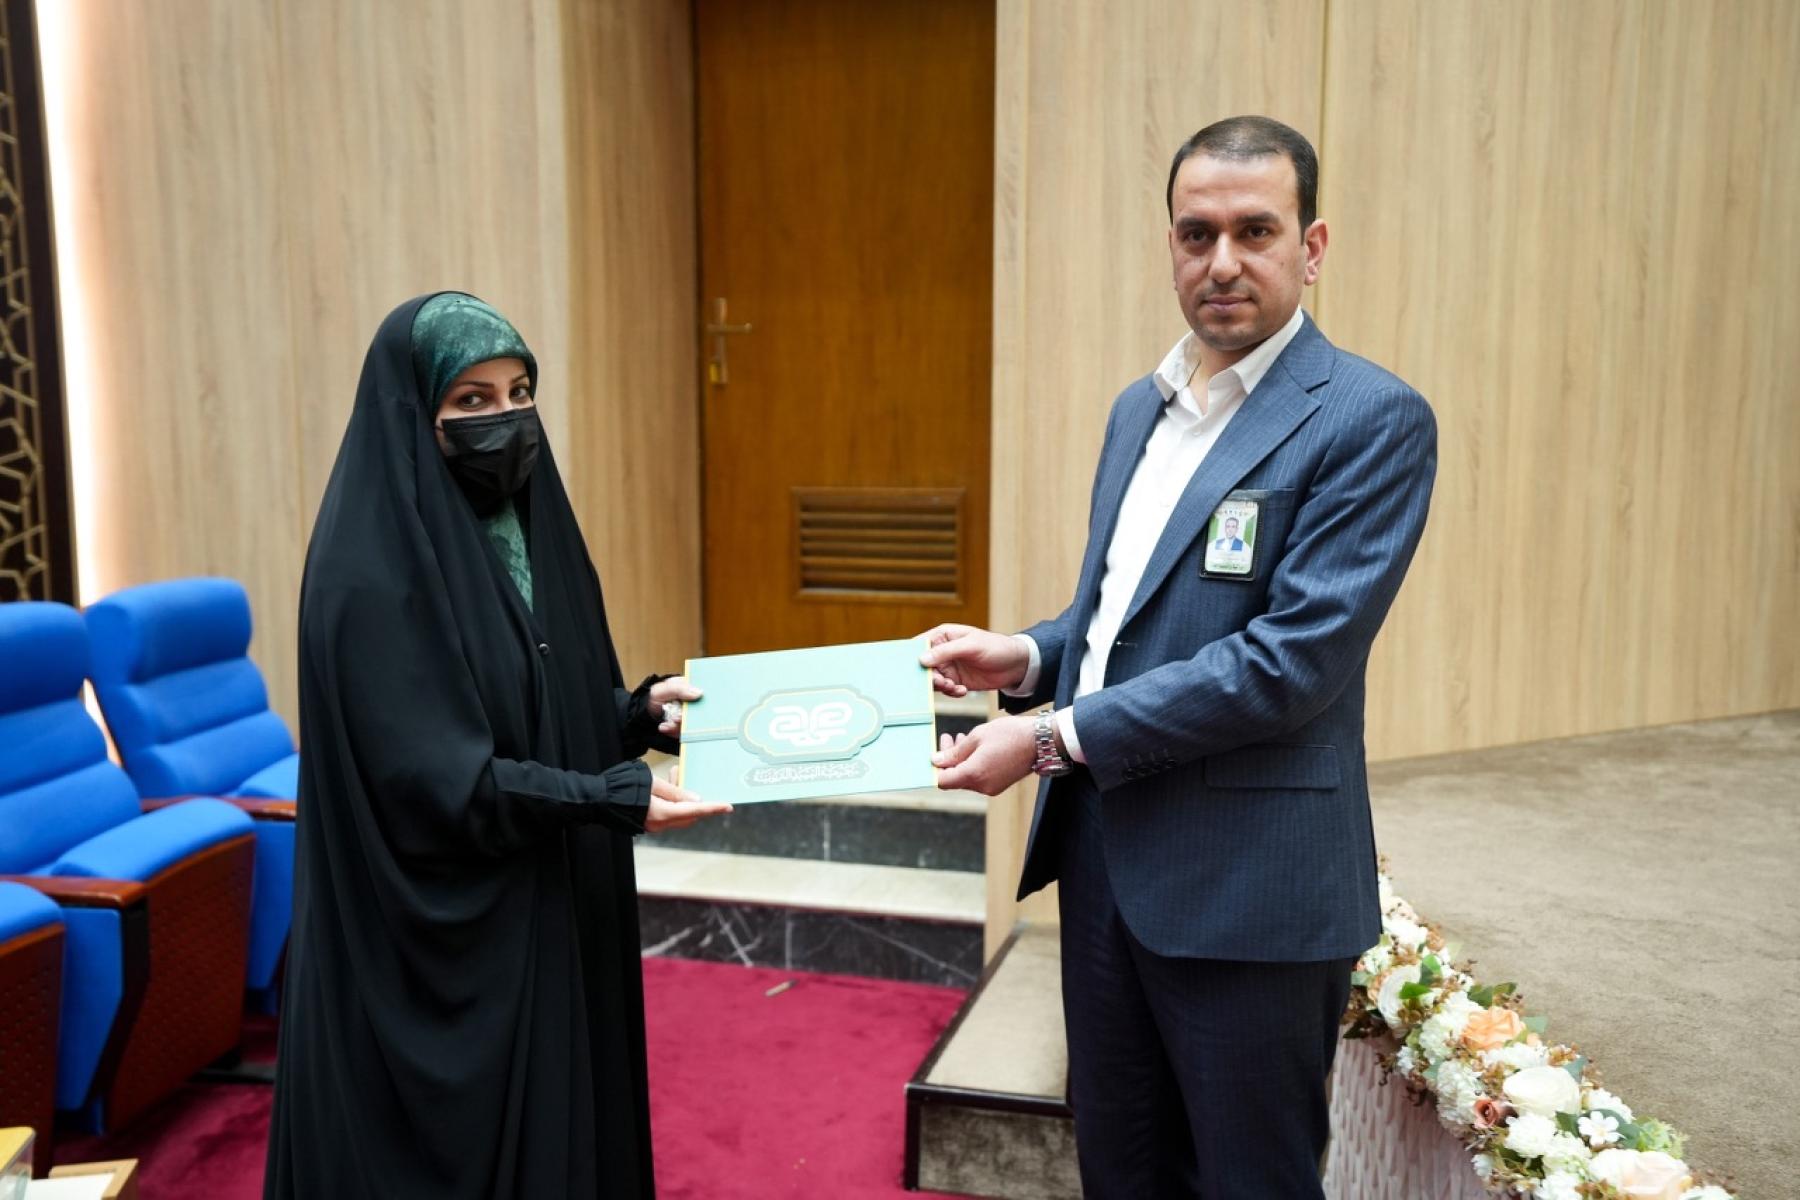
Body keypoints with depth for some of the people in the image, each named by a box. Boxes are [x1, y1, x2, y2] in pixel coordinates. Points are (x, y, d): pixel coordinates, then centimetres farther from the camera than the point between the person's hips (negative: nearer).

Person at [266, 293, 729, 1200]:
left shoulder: (527, 524, 6)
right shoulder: (371, 569, -19)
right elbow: (435, 778, -23)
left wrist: (642, 710, -8)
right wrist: (614, 800, -25)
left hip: (551, 908, 8)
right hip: (436, 935, -8)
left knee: (560, 1118, 19)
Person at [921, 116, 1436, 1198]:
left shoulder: (1373, 419, -13)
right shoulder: (1140, 407, 11)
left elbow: (1293, 657, -21)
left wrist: (1055, 736, -19)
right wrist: (1031, 657, 0)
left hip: (1248, 887, -7)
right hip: (1104, 857, 7)